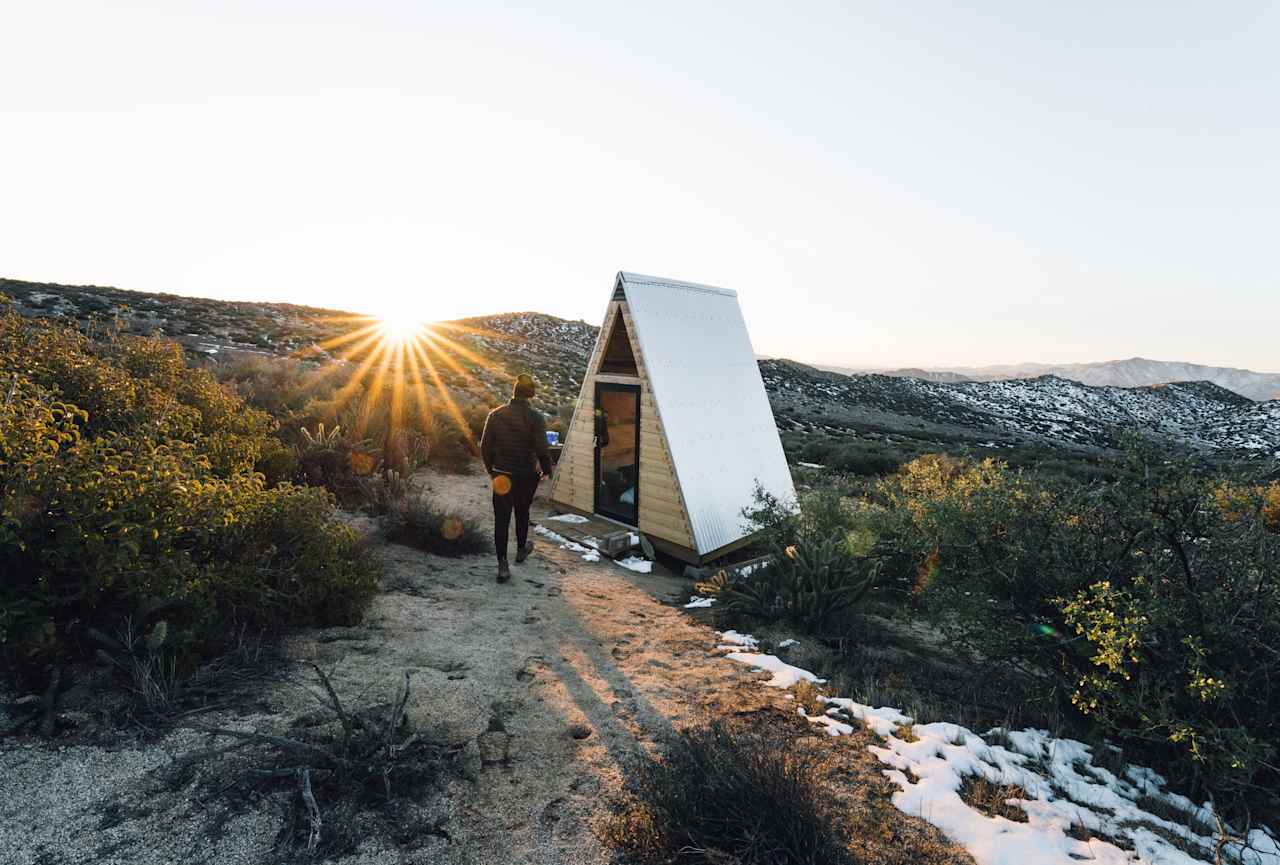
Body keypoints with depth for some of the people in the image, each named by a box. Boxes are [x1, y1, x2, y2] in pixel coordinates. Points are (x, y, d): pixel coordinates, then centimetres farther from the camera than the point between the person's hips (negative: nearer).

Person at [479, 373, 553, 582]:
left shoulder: (495, 415, -4)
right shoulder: (535, 418, -14)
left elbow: (485, 446, 0)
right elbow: (542, 449, -20)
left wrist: (491, 470, 13)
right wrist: (546, 469, -2)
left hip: (501, 476, 1)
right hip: (526, 475, -1)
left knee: (501, 519, 5)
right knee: (522, 512, 21)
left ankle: (502, 565, 1)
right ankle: (521, 549, 42)